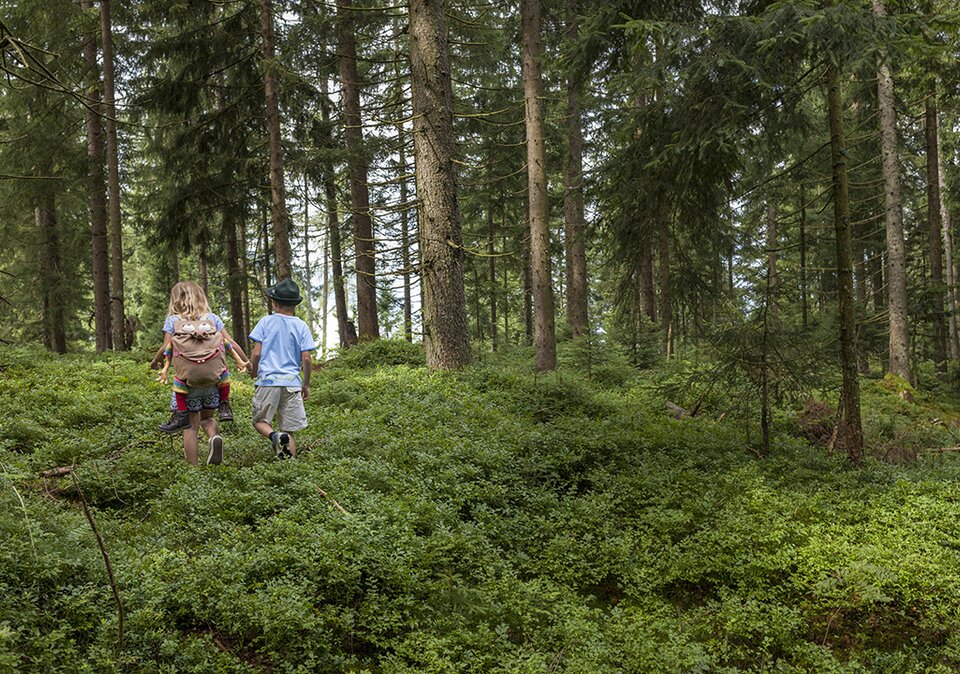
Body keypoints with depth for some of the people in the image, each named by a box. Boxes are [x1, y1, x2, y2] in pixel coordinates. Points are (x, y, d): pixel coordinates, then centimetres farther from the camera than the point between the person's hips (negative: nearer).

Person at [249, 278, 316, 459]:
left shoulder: (266, 322, 1)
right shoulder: (301, 326, 4)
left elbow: (256, 353, -2)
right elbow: (306, 358, 0)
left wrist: (254, 373, 17)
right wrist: (306, 385, 12)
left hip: (268, 380, -2)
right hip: (292, 382, 2)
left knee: (260, 421, 11)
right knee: (289, 432, 7)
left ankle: (274, 436, -20)